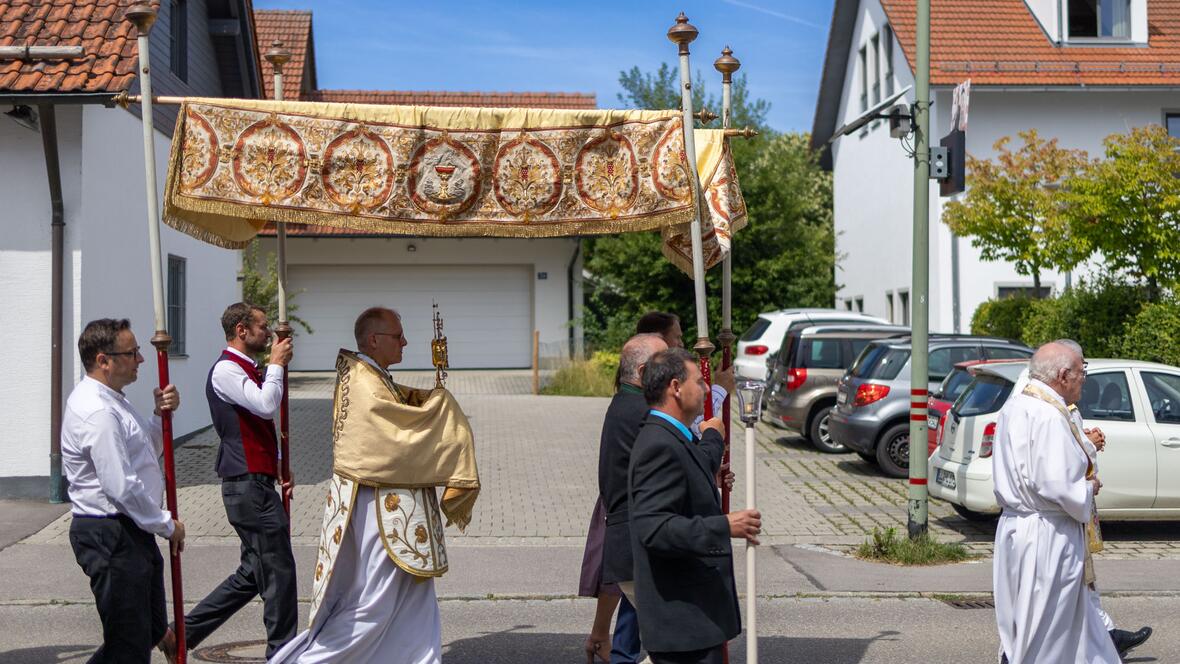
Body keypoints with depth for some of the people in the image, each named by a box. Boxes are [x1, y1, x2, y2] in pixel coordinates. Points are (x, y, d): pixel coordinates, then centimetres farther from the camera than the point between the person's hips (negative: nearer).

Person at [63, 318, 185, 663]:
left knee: (152, 629, 19)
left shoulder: (109, 399, 13)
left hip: (131, 531, 11)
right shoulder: (97, 412, -21)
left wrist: (162, 414, 4)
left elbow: (149, 450, 22)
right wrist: (167, 525, -12)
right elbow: (122, 488, -24)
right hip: (111, 536, -11)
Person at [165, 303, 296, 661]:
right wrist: (276, 364, -12)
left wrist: (276, 466, 20)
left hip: (256, 482, 10)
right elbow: (266, 405, -26)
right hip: (249, 485, -10)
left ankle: (184, 632, 20)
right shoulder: (226, 370, -13)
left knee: (254, 572, 15)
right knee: (278, 571, -3)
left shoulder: (246, 370, 18)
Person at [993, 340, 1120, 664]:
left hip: (1014, 525, 10)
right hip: (1047, 539, -10)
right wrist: (1089, 489, -6)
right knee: (1044, 636, 2)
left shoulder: (1013, 406, 9)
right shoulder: (1049, 416, -21)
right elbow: (1058, 486, -26)